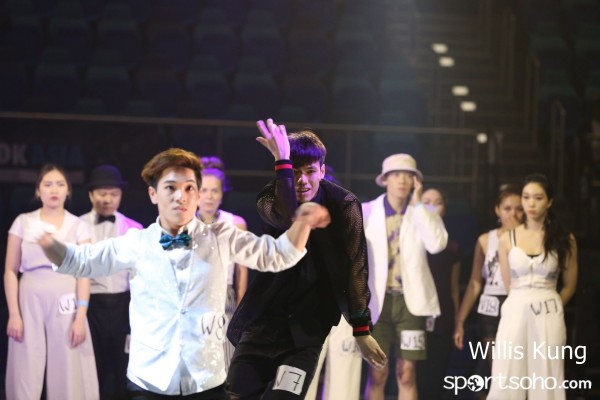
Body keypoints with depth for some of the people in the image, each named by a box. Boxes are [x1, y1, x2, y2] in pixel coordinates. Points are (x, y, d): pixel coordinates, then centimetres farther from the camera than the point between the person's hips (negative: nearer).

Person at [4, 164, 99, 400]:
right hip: (31, 301, 0)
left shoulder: (78, 225, 6)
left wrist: (80, 316, -9)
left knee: (67, 374, -2)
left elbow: (84, 273, 1)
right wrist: (13, 314, -5)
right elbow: (10, 271, 5)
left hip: (65, 302, 0)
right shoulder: (23, 222, 7)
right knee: (27, 375, -2)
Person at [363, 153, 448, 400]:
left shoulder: (424, 213, 5)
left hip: (409, 299, 1)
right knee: (377, 374, -2)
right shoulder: (367, 211, 3)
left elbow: (437, 244, -13)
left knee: (407, 374, 1)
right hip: (378, 299, -1)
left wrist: (417, 204, -10)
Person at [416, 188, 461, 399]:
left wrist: (457, 323, 12)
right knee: (414, 379, -8)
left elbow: (454, 289, 15)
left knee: (435, 381, 2)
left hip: (442, 323, 3)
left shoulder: (452, 246, 13)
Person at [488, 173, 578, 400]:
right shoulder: (507, 239, 5)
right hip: (515, 314, 1)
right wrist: (523, 305, 10)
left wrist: (546, 307, 10)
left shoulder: (564, 240, 3)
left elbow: (570, 286, 11)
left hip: (548, 318, -1)